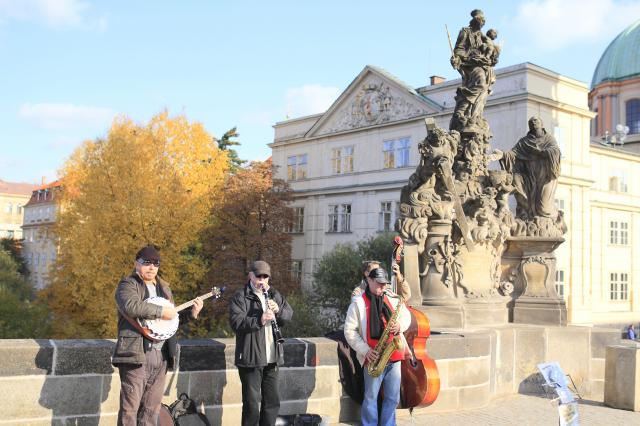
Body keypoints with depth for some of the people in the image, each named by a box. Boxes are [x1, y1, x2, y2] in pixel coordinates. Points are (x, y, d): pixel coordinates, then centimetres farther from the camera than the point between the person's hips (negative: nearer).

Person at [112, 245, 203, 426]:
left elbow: (172, 317, 25)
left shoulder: (164, 287, 21)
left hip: (161, 355, 7)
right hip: (136, 354, -7)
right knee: (130, 406, -5)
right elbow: (131, 306, -23)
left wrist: (191, 313, 10)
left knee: (152, 408, 10)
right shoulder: (128, 285, -2)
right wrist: (161, 311, -19)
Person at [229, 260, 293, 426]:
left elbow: (289, 315, 10)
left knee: (272, 401, 13)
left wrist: (278, 309, -10)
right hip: (251, 358, -6)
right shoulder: (240, 297, -5)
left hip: (272, 358, 6)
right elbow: (236, 322, -18)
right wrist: (259, 320, -30)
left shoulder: (274, 295, 14)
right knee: (252, 403, -2)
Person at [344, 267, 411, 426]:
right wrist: (365, 350, -15)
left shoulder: (392, 299, 9)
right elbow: (349, 331, -7)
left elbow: (407, 317, 17)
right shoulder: (358, 302, -5)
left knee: (393, 398, 11)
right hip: (374, 358, -4)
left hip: (394, 356, 5)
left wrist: (400, 325, -6)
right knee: (371, 398, 3)